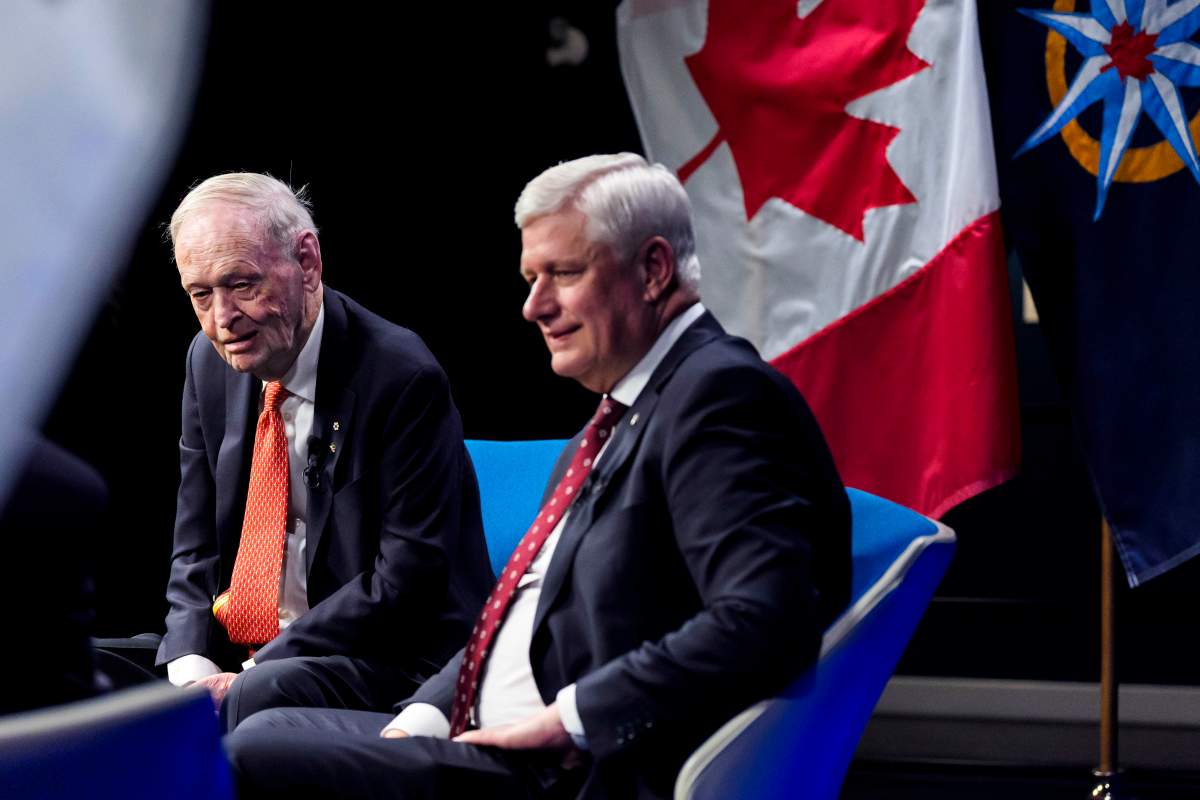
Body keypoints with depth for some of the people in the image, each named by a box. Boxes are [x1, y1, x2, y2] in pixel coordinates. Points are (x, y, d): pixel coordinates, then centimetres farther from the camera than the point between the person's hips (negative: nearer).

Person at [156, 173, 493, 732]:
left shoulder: (402, 375, -14)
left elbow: (410, 574, -18)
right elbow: (196, 551, 11)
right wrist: (191, 667, -10)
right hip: (234, 653, 7)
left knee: (262, 695, -36)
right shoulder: (211, 362, 8)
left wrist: (252, 673, -21)